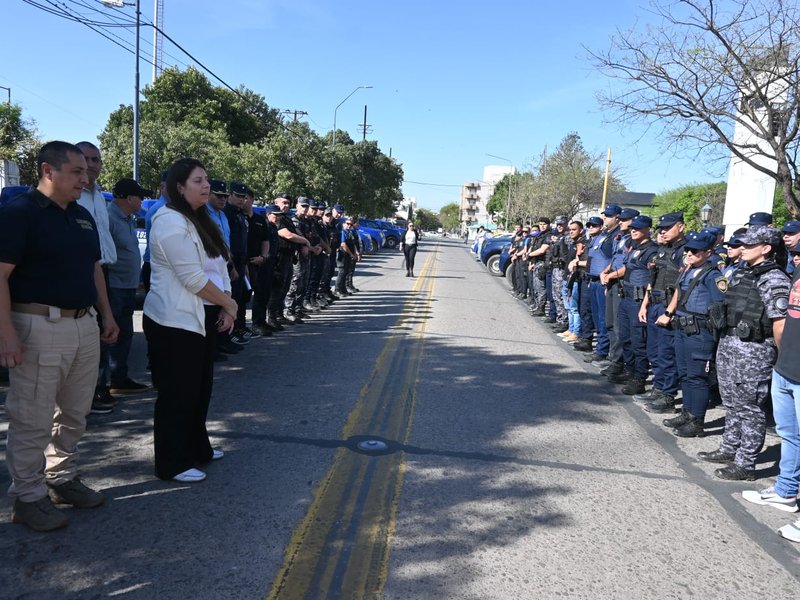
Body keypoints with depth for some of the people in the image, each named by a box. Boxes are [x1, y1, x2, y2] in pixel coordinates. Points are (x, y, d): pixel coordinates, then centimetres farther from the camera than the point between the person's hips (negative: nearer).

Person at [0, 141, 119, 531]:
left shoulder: (82, 216, 14)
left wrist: (106, 314, 17)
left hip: (84, 326, 8)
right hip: (40, 328, -7)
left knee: (74, 414, 16)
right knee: (33, 419, 2)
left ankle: (62, 479, 31)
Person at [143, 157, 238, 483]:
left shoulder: (201, 220, 14)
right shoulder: (170, 221, -16)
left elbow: (219, 267, 11)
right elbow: (193, 278, -22)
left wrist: (225, 308, -1)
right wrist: (229, 303, -11)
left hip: (201, 318, 9)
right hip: (175, 321, -9)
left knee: (200, 387, 17)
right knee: (177, 393, 0)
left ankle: (197, 448, 32)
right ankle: (172, 464, 13)